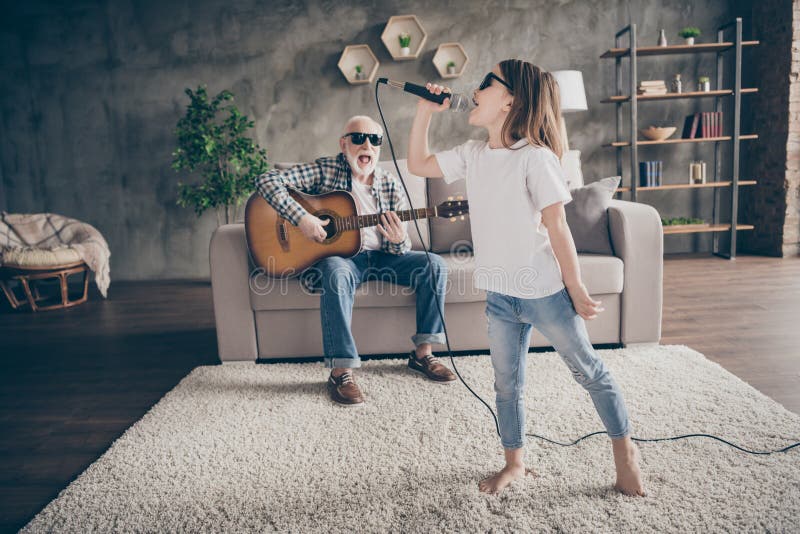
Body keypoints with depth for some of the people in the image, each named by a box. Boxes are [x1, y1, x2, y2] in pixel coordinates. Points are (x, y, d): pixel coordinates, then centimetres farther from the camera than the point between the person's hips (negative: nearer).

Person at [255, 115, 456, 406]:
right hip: (337, 255, -4)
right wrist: (301, 218, -24)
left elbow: (403, 249, 4)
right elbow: (267, 181, -13)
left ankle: (422, 353, -3)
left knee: (434, 265, -13)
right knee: (337, 275, -38)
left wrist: (398, 241, -23)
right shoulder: (325, 170, -4)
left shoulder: (390, 185, 4)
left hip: (380, 256, 5)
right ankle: (341, 372, -31)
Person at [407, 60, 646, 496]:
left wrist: (577, 292, -12)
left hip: (545, 292, -6)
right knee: (507, 382, 16)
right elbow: (418, 165, 14)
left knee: (589, 371, 11)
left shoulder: (536, 157, -16)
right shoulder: (473, 154, 5)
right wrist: (425, 112, 6)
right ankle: (514, 462, 34)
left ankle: (624, 451, 33)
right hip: (499, 294, 6)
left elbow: (557, 228, -16)